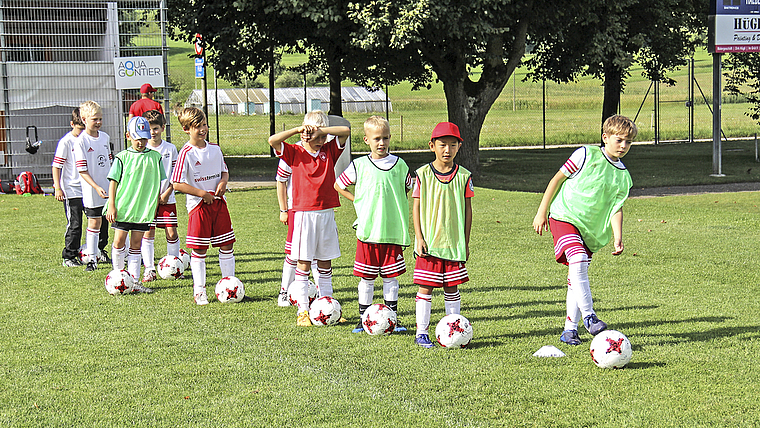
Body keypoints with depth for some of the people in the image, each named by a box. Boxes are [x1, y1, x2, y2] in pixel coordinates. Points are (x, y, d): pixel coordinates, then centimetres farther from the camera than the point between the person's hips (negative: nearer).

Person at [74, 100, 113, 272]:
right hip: (92, 191, -6)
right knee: (94, 222, -2)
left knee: (104, 220, 14)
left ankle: (100, 249, 34)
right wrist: (97, 187, -23)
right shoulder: (81, 142, -13)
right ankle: (91, 258, 6)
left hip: (108, 188, 6)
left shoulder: (105, 137, 7)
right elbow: (82, 170, -15)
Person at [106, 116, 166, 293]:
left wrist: (155, 206, 10)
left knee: (136, 244, 7)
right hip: (122, 207, -2)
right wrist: (112, 206, -7)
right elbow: (113, 182, -1)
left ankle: (134, 280, 10)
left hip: (144, 209, 2)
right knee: (119, 241, -2)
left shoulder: (154, 157, 4)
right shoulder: (123, 157, -2)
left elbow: (158, 184, 11)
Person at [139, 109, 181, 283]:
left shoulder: (170, 149, 2)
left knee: (172, 233, -1)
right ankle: (149, 269, 4)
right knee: (148, 233, -1)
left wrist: (167, 193, -8)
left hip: (167, 198, 1)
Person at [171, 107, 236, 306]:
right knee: (199, 249, 0)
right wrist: (202, 193, -15)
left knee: (226, 245, 7)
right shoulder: (186, 153, -10)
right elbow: (177, 184, -13)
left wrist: (223, 182, -3)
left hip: (218, 202, 5)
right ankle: (199, 291, 7)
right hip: (198, 205, -5)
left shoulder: (215, 149, 7)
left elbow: (225, 171, 20)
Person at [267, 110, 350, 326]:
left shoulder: (329, 150, 8)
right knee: (303, 264, -1)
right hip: (304, 213, -4)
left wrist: (322, 131, -10)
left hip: (326, 213, 4)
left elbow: (345, 130, 0)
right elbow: (273, 141, -14)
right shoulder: (295, 152, -1)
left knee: (325, 264, 10)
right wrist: (298, 130, -15)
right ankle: (303, 311, 1)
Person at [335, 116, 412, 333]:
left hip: (393, 231, 0)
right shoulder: (359, 166, 1)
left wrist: (404, 229, 11)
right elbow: (338, 185, 13)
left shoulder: (399, 165, 3)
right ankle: (363, 318, 13)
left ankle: (392, 318, 13)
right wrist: (358, 202, 4)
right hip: (367, 231, 0)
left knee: (390, 276, 5)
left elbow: (405, 191, 17)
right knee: (366, 277, 4)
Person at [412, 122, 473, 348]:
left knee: (452, 288, 7)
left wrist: (465, 242, 5)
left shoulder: (463, 176, 2)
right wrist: (419, 238, -6)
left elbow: (467, 209, 6)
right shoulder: (423, 174, -2)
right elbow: (416, 207, 0)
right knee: (425, 287, 1)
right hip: (428, 243, -1)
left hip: (454, 242, 1)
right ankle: (421, 333, 8)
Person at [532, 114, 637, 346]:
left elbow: (616, 209, 6)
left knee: (576, 278, 8)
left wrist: (618, 237, -10)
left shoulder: (623, 176, 7)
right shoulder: (587, 155, -6)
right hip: (564, 216, -5)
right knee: (578, 260, -28)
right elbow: (558, 179, -1)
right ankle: (589, 316, -28)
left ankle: (570, 329, 16)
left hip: (591, 229, 5)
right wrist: (542, 212, -2)